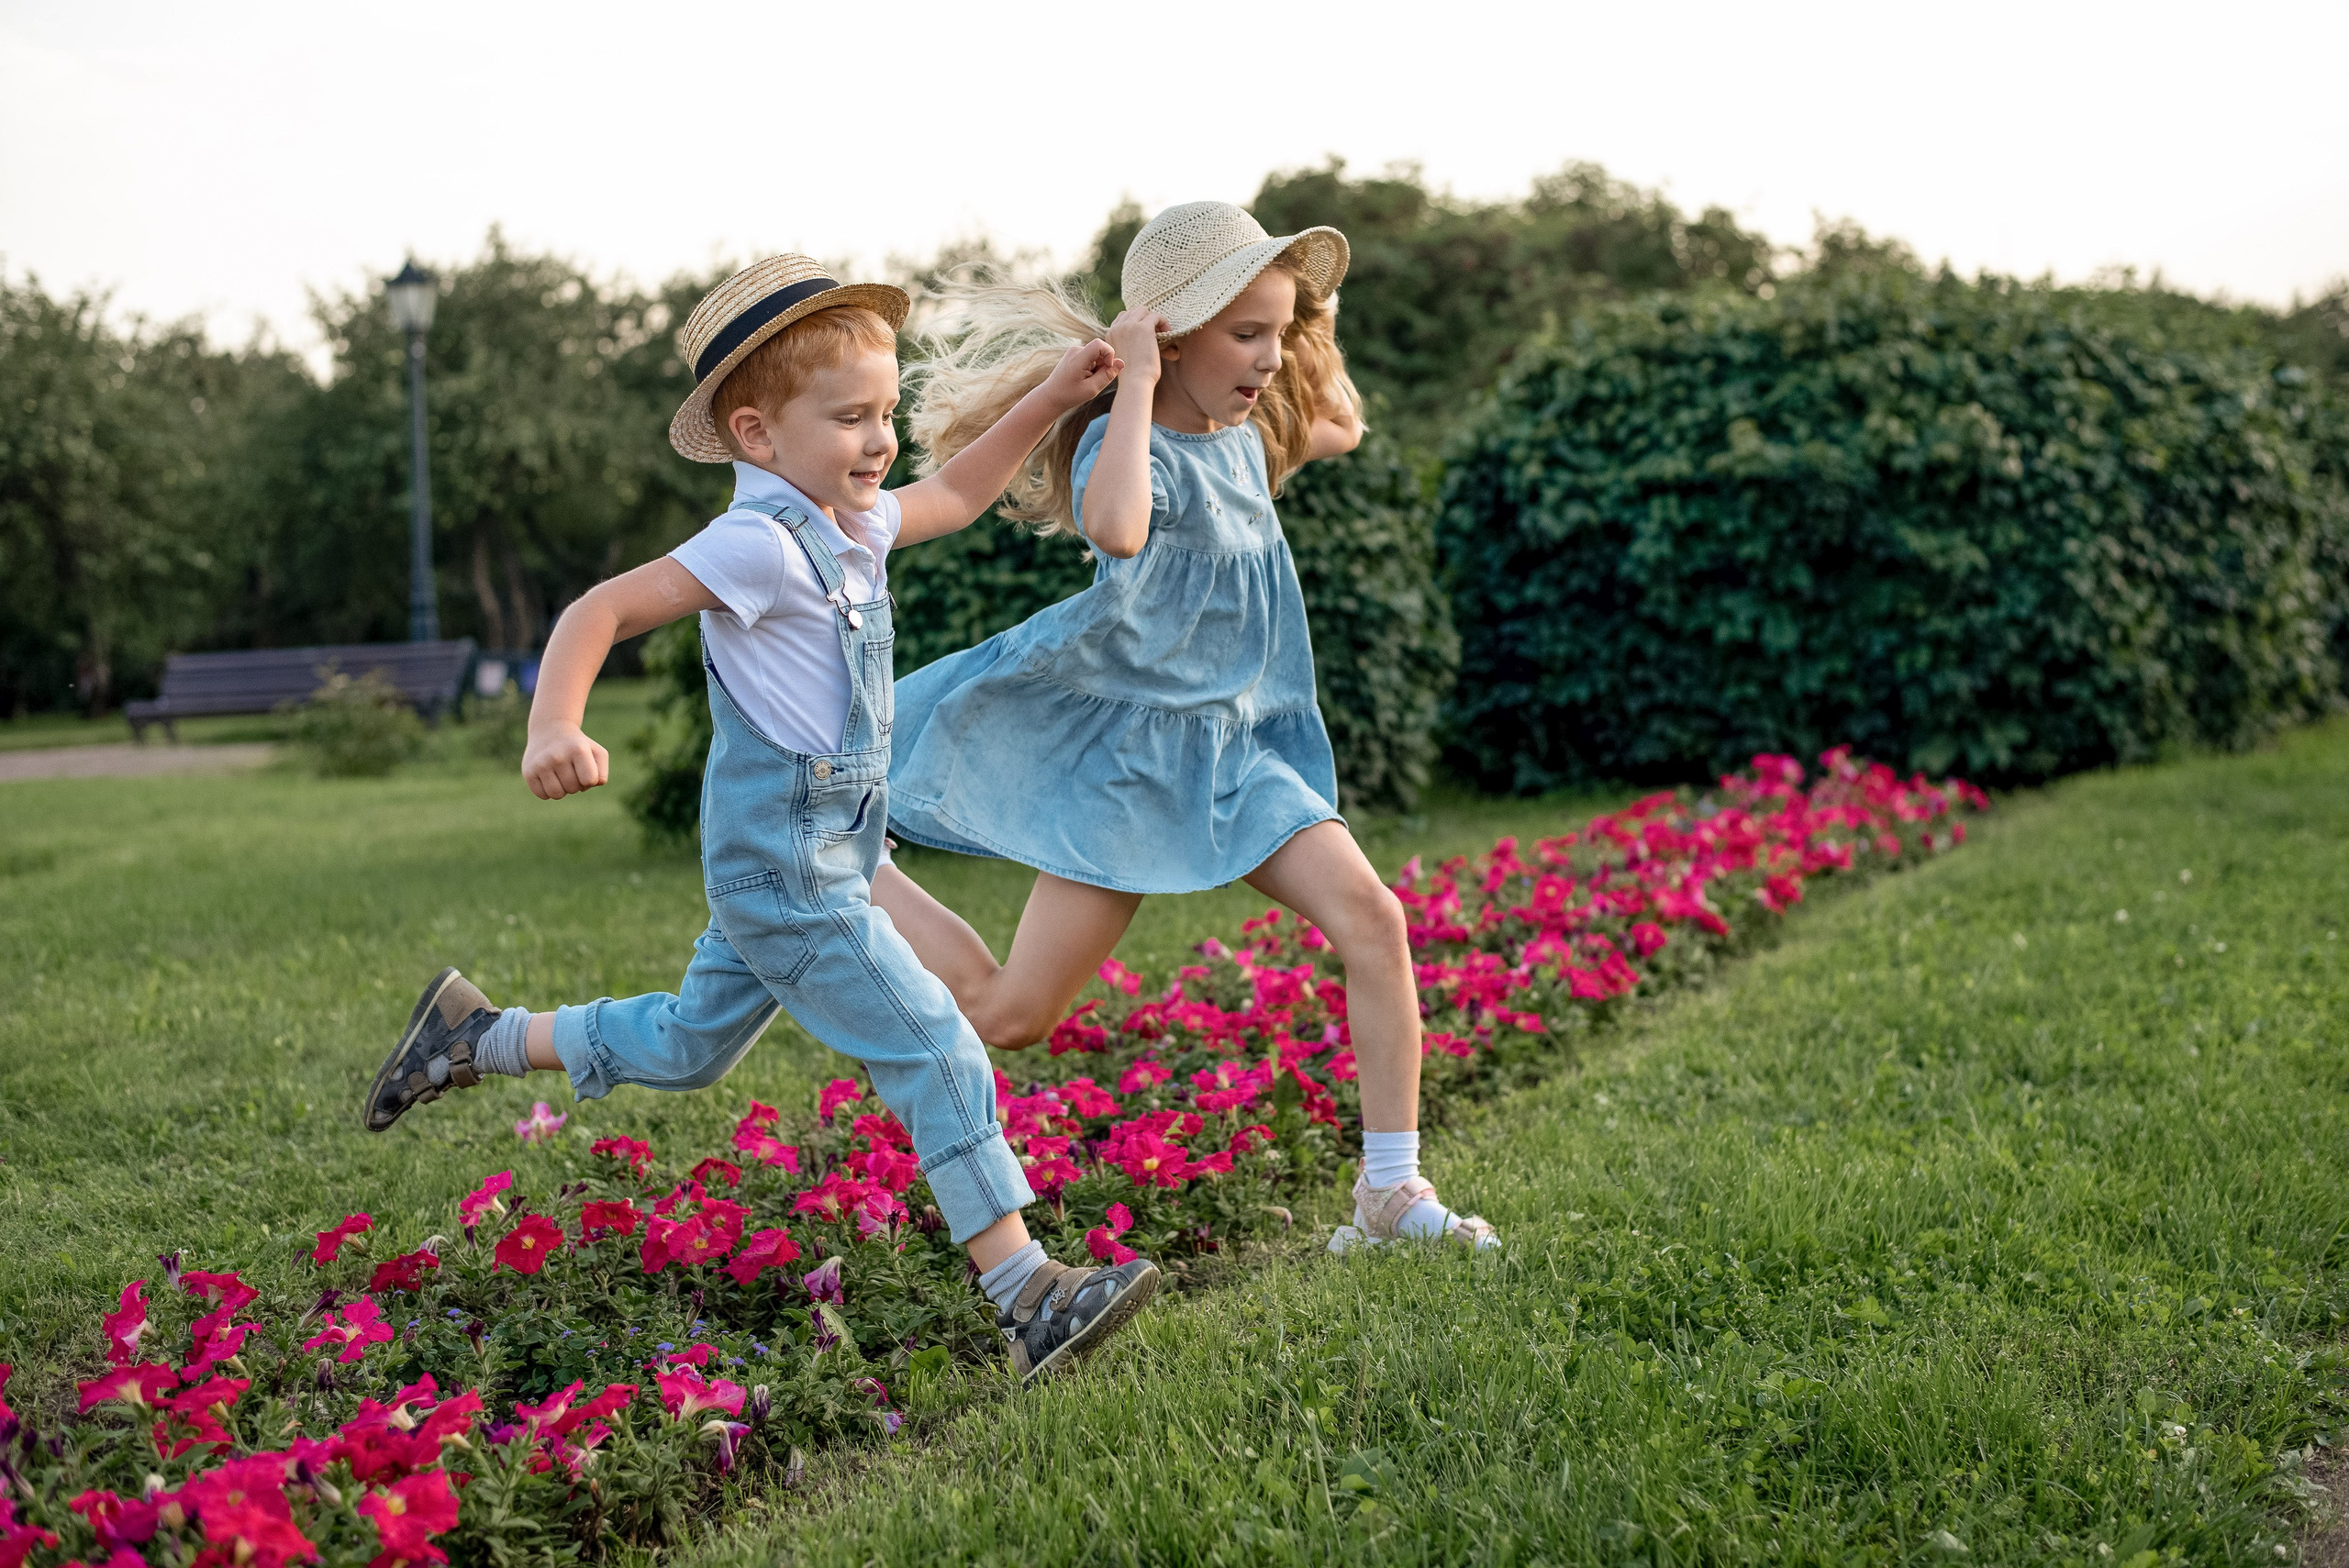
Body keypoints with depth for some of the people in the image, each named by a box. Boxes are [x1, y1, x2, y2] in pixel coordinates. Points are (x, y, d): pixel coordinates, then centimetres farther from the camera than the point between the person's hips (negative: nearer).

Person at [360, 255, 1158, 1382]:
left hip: (819, 855, 10)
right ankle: (1029, 1298, -8)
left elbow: (953, 496, 26)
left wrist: (1051, 398, 19)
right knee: (934, 1051, -11)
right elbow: (602, 610, -24)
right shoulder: (759, 544, -19)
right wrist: (554, 730, -39)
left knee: (688, 1046, 24)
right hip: (784, 861, -10)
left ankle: (474, 1036, 38)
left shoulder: (850, 526, 8)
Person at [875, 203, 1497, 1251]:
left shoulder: (1241, 432, 5)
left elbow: (1342, 428, 27)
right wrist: (1137, 380, -34)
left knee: (1370, 916, -13)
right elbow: (1115, 529, -46)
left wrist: (1306, 310, 11)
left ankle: (1390, 1195, -5)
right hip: (1131, 752, -7)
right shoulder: (1129, 445, -20)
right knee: (1010, 1014, 1)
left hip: (1232, 748, 7)